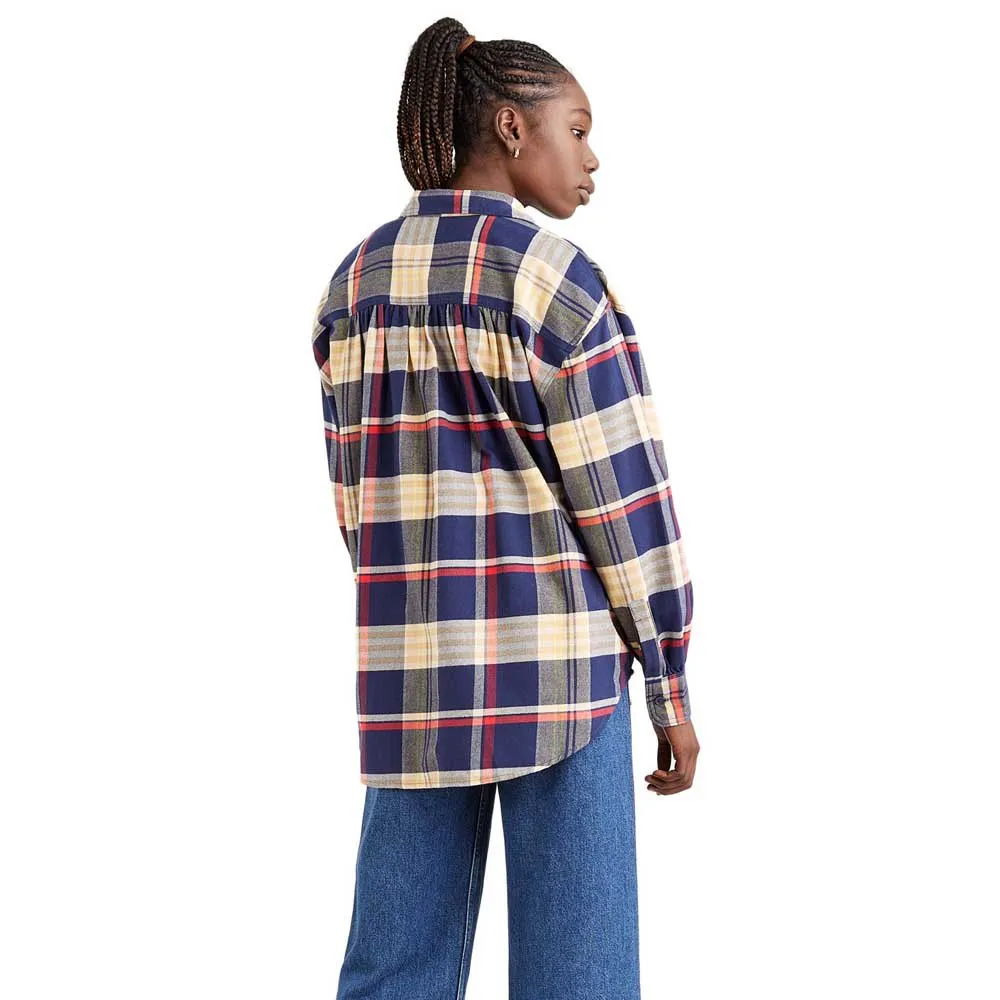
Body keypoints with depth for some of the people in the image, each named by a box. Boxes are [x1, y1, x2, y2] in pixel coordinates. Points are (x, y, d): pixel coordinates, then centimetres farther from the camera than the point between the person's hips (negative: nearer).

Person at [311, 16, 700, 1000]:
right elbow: (623, 495, -10)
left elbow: (360, 492, 14)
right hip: (557, 662, -6)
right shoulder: (554, 275, -10)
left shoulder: (354, 282, 10)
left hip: (413, 670, 6)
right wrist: (672, 688, -1)